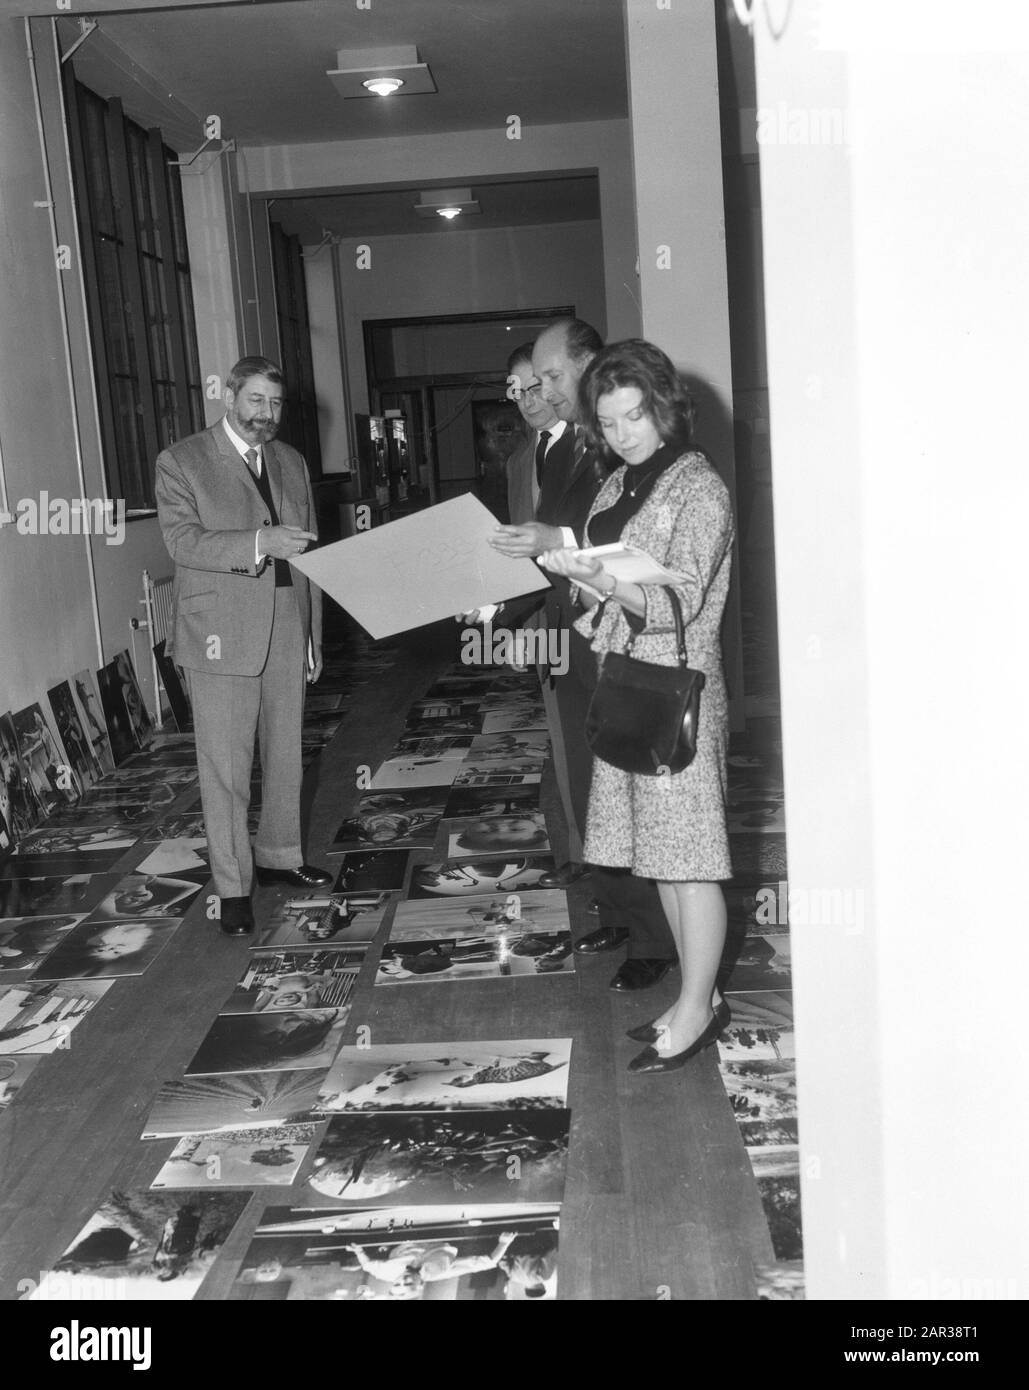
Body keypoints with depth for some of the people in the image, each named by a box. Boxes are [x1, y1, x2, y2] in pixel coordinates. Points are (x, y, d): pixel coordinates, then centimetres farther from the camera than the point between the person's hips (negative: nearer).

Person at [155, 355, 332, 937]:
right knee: (226, 766, -2)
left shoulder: (292, 463, 15)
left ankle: (280, 855, 30)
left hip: (287, 632, 5)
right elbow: (183, 540, -14)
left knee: (286, 756, 13)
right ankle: (233, 886, 7)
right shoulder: (182, 462, -2)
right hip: (222, 637, -5)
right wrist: (259, 543, -27)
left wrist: (314, 634, 14)